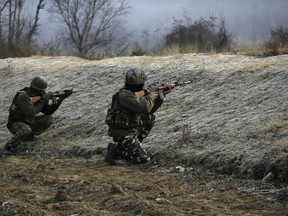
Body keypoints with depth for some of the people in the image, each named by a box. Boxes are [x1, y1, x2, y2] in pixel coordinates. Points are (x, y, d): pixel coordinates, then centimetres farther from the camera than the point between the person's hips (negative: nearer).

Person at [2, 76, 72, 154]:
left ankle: (28, 135, 7)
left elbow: (48, 111, 2)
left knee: (48, 119, -3)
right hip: (15, 124, -8)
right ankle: (9, 147, -24)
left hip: (28, 122, 8)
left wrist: (61, 99, -8)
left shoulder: (38, 96, -2)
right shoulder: (23, 96, -28)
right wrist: (42, 102, -28)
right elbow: (31, 113, -36)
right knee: (26, 129, -41)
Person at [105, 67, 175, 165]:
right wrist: (151, 96, -11)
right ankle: (115, 150, -4)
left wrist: (163, 93, 7)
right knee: (144, 159, -15)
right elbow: (144, 107, -32)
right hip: (122, 135, -10)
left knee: (150, 118, 13)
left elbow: (150, 109, 13)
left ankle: (135, 144, 15)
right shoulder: (124, 95, -23)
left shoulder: (135, 93, 7)